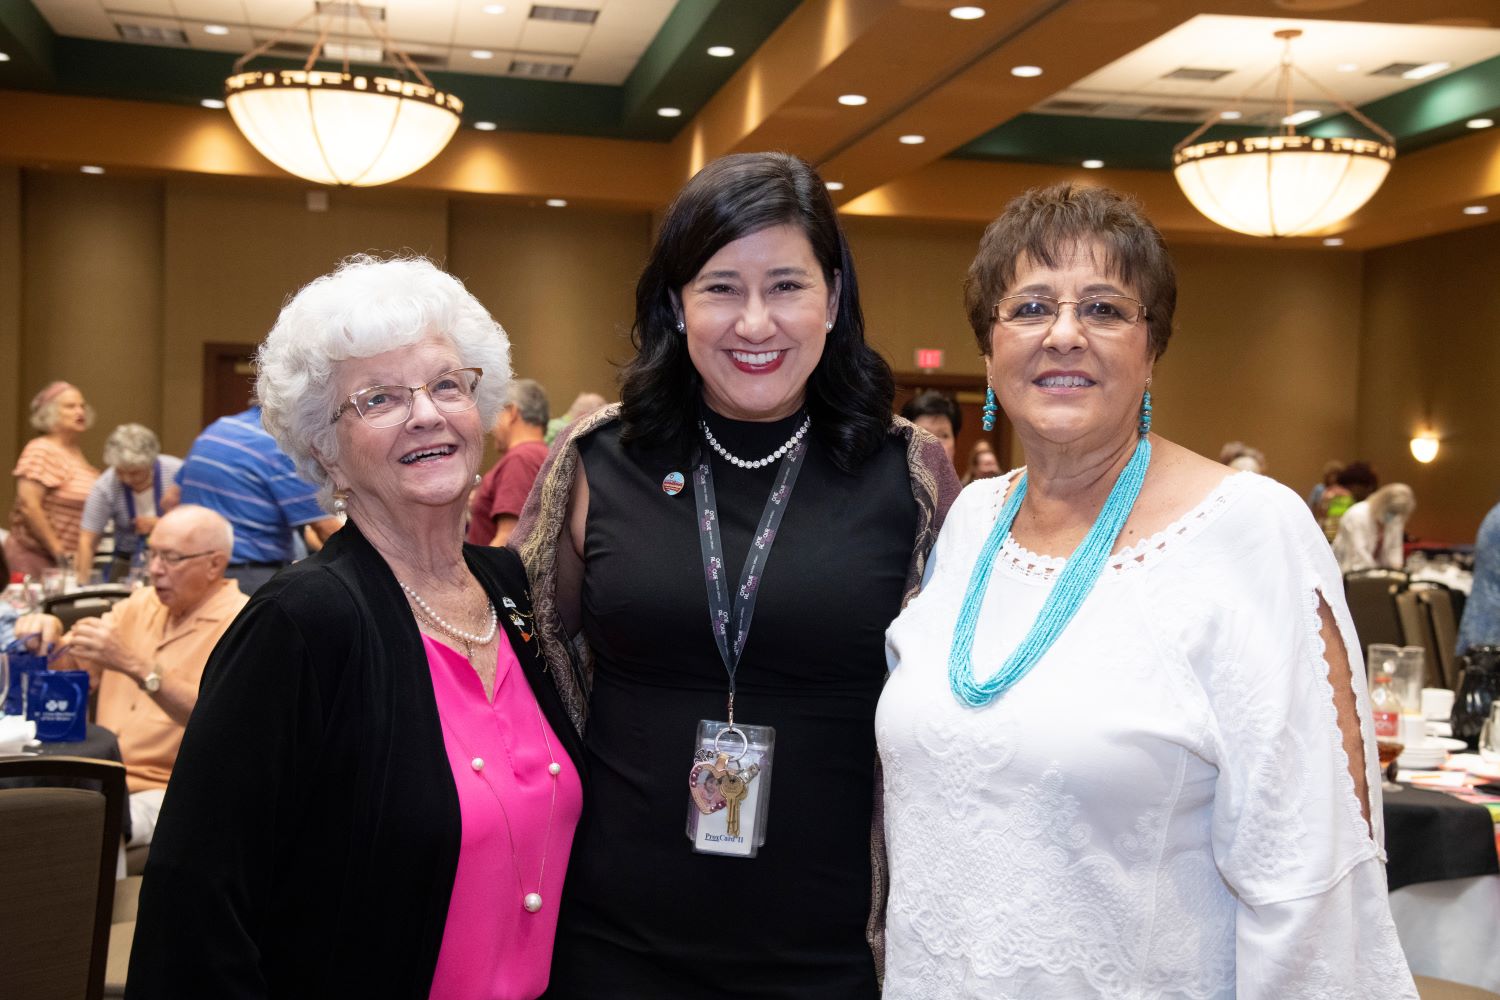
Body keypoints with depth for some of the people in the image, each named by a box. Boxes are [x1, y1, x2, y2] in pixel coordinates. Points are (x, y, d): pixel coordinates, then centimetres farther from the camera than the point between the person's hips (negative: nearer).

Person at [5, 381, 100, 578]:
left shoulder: (76, 452, 14)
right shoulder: (41, 451, -9)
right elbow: (28, 506, -17)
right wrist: (59, 552, -16)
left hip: (70, 558, 7)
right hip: (37, 556, -7)